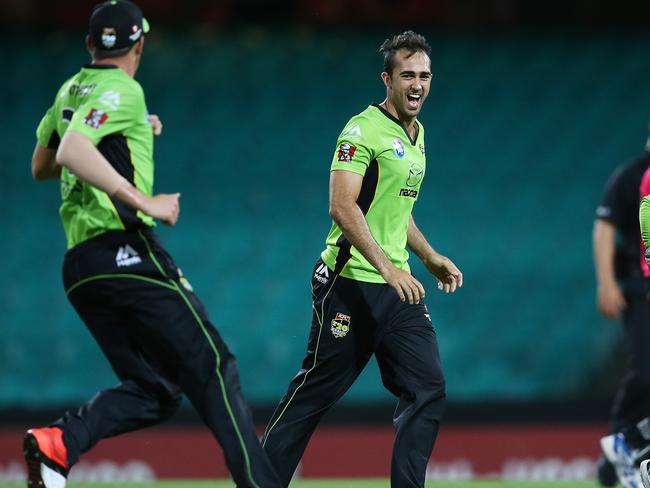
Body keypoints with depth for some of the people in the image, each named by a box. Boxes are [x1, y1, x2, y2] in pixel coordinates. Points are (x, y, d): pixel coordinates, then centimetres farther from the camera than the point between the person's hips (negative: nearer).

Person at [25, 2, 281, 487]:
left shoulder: (70, 92, 20)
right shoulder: (121, 91, -6)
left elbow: (40, 167, 32)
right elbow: (72, 152, -22)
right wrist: (144, 201, -23)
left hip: (78, 270, 8)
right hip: (125, 252, -8)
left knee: (153, 390, 7)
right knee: (213, 369, -8)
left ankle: (58, 441, -16)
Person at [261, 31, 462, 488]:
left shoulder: (416, 134, 15)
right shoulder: (364, 130, -12)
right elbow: (342, 206, -22)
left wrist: (430, 257, 21)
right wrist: (387, 267, -29)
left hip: (398, 286, 8)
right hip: (352, 282, -8)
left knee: (428, 390, -1)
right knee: (316, 390, -1)